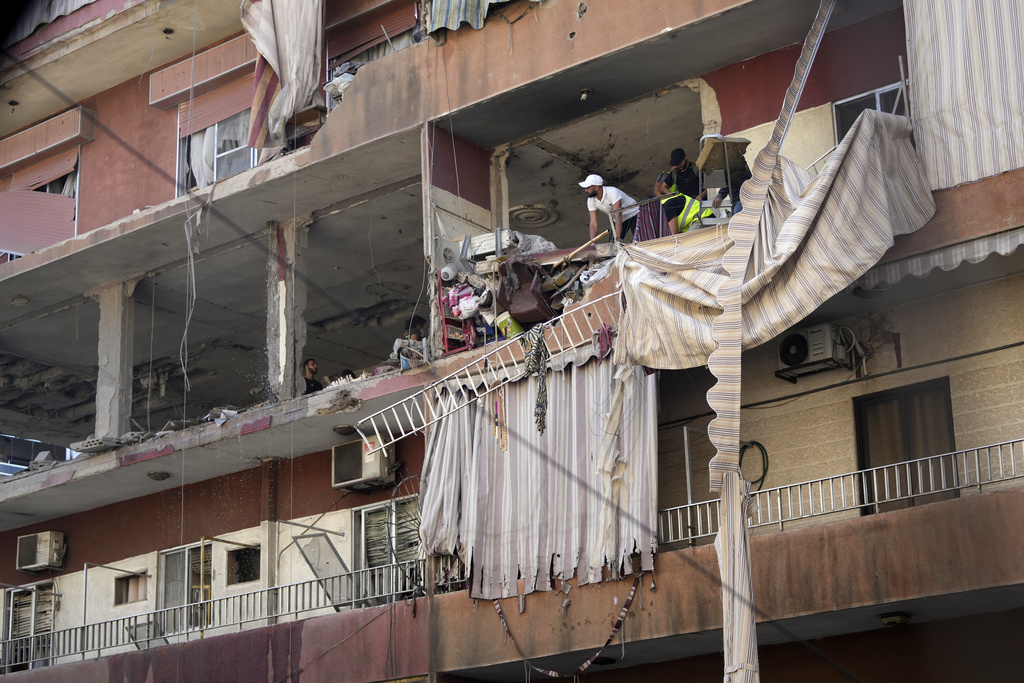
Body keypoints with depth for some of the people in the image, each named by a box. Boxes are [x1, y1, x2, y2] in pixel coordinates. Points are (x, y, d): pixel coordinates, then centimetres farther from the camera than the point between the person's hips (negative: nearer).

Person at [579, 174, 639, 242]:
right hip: (617, 220, 6)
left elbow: (618, 216, -41)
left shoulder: (612, 192, -35)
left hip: (633, 215, -6)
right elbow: (593, 223, -15)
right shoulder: (591, 200, -15)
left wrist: (617, 238, -49)